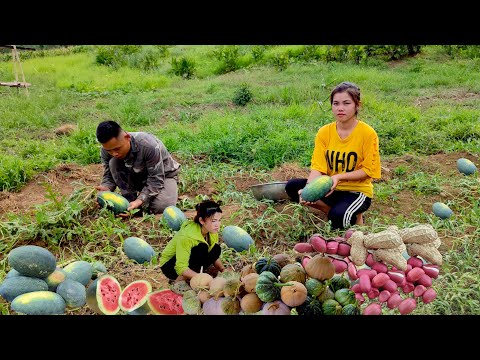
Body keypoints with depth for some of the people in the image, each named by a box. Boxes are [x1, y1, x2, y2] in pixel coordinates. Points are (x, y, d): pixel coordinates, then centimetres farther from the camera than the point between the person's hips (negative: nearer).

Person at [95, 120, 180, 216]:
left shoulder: (149, 146, -35)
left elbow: (156, 180, -32)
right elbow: (109, 175, -11)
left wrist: (140, 200, -44)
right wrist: (106, 188, -35)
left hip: (164, 174, -4)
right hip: (138, 176, 4)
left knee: (161, 206, -33)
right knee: (113, 163, -23)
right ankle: (130, 202, -13)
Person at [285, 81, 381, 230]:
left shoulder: (368, 133, -13)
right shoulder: (324, 132, -4)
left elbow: (368, 170, -11)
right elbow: (317, 167, -11)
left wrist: (339, 177, -25)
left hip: (357, 191, -4)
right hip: (330, 188, 4)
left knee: (337, 217, -34)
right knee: (292, 186, -17)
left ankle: (354, 215, 2)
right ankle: (332, 209, -8)